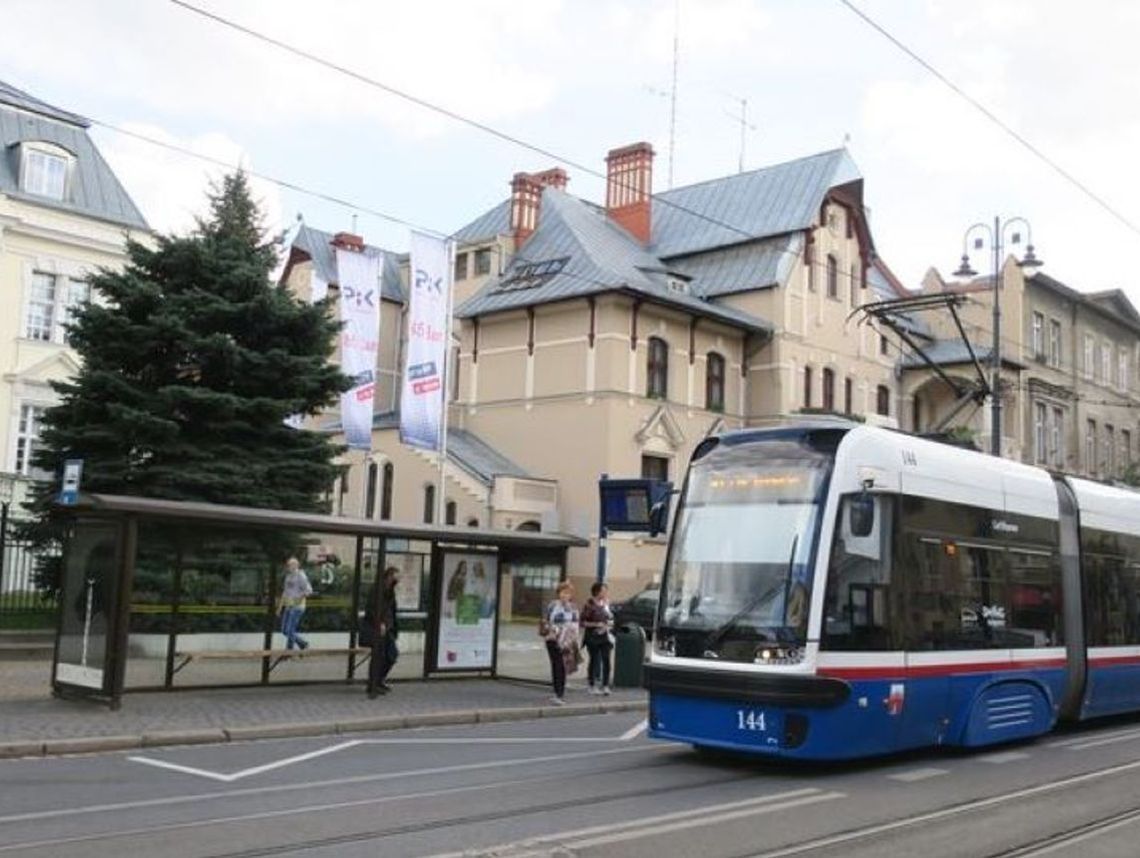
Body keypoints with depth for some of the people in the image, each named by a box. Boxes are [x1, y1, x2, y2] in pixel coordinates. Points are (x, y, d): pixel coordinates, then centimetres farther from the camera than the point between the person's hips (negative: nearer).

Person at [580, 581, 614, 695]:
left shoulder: (605, 603, 10)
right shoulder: (589, 605, -9)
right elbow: (583, 622, -12)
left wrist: (610, 623, 5)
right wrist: (596, 624, -17)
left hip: (605, 636, 5)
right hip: (593, 637, -5)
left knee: (606, 660, -5)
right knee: (594, 660, 4)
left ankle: (605, 685, -1)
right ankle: (592, 685, 16)